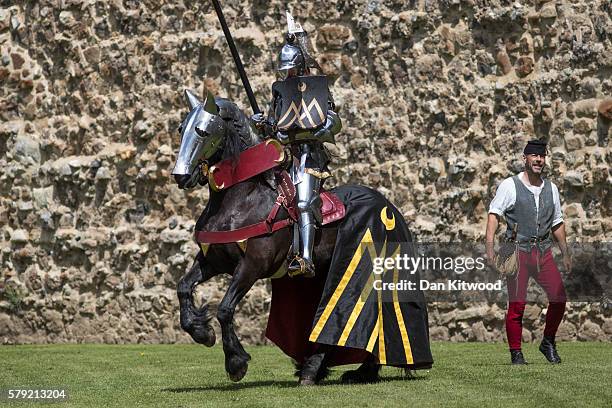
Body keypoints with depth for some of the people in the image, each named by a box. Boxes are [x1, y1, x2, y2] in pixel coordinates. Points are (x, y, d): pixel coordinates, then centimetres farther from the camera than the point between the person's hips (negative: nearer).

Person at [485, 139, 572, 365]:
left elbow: (557, 222, 22)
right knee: (517, 304, -5)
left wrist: (565, 253, 20)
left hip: (543, 251, 5)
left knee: (559, 297, -5)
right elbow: (494, 213, -9)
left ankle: (548, 343, 14)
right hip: (518, 251, -4)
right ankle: (516, 353, 5)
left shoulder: (551, 188, 14)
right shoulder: (510, 185, -2)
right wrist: (490, 245, -21)